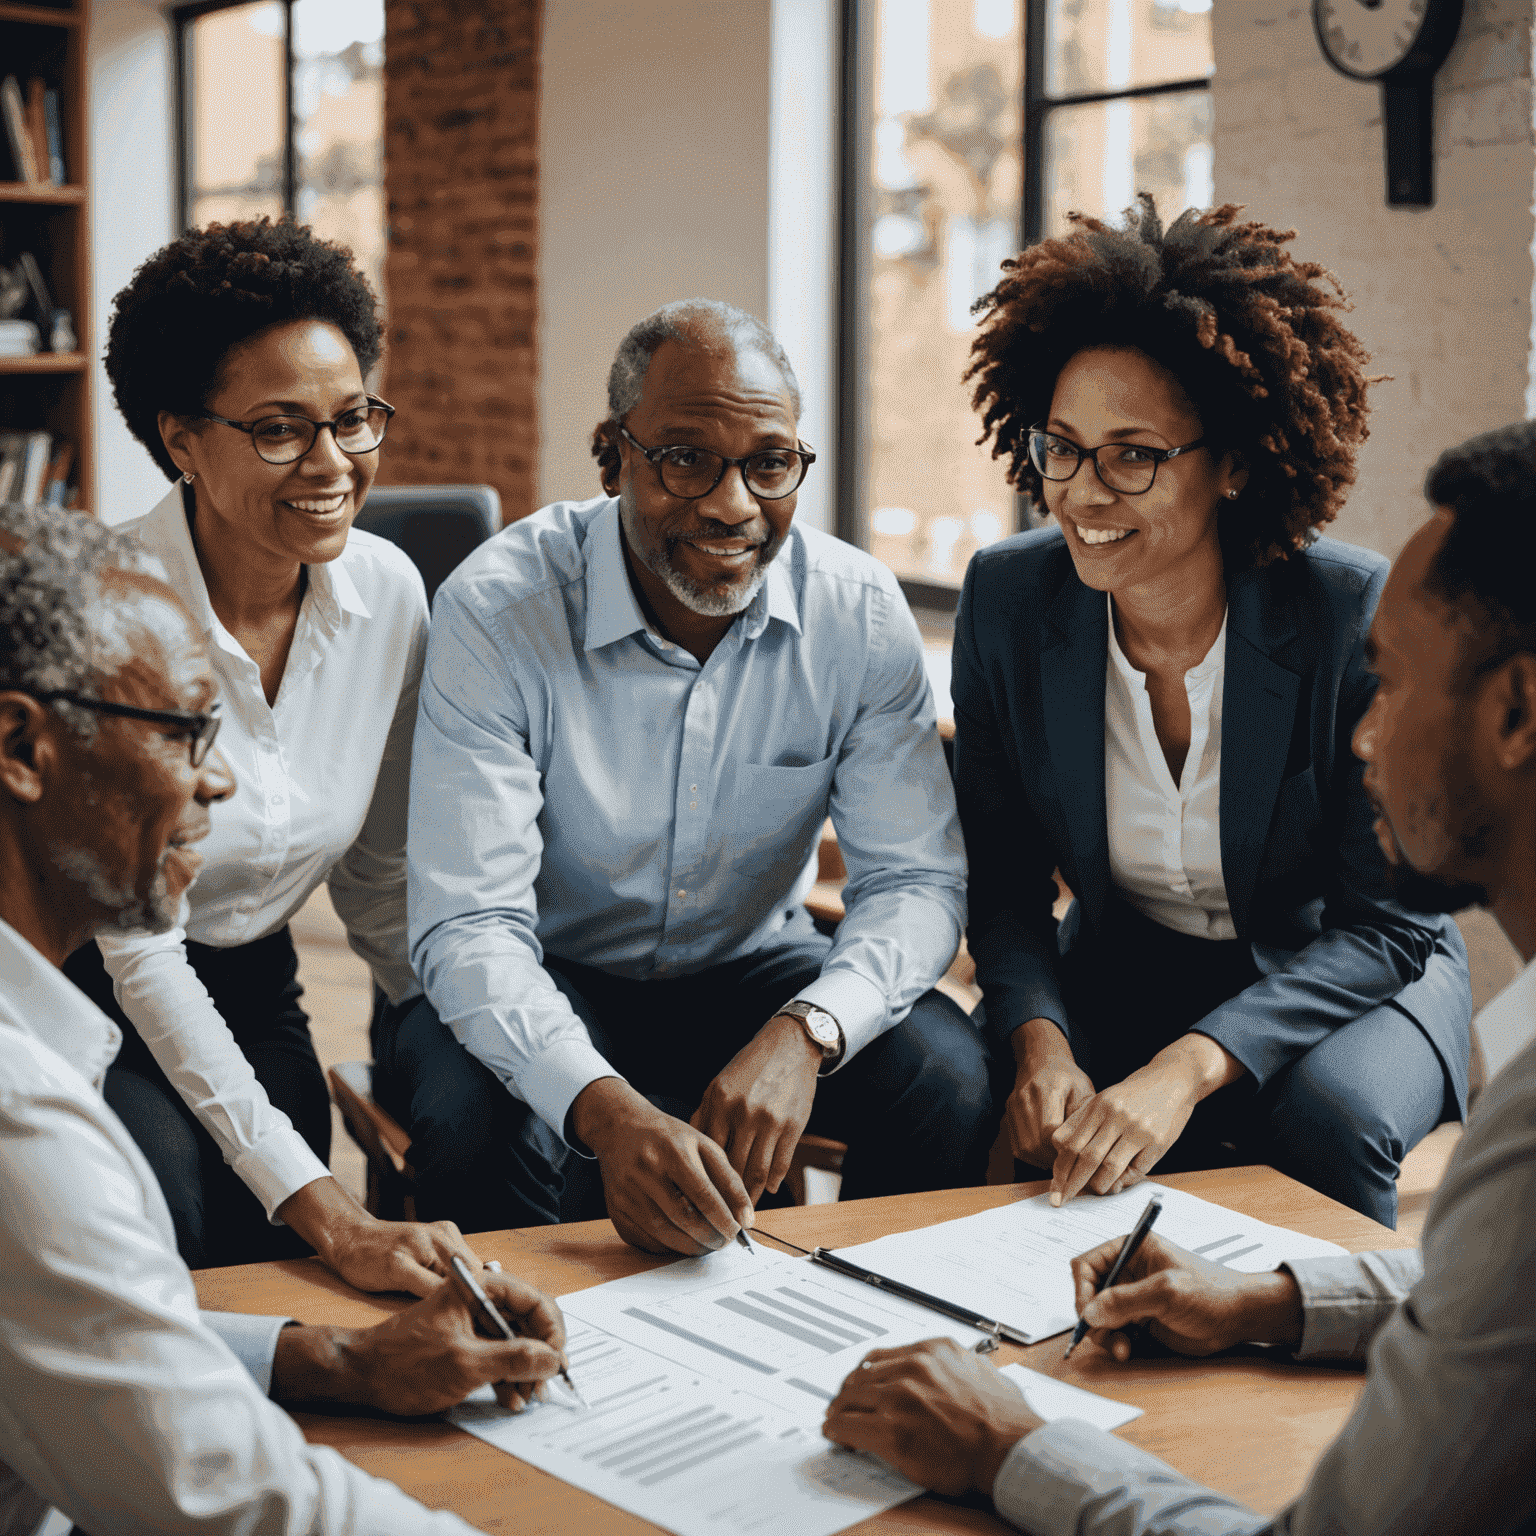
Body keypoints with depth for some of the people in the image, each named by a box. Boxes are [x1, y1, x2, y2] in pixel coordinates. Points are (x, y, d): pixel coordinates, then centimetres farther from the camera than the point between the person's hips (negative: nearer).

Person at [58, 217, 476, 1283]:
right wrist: (329, 1214, -29)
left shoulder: (388, 592, -8)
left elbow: (380, 882, 4)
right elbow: (139, 950, -23)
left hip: (250, 992, 4)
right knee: (167, 1208, -30)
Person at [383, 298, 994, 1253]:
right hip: (548, 986, -2)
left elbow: (916, 880, -12)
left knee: (948, 1074, -23)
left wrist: (805, 1032, -34)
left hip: (755, 971, 3)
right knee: (476, 1117, -34)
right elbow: (470, 923, -27)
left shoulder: (860, 614, -13)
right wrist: (605, 1108, -46)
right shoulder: (497, 609, -22)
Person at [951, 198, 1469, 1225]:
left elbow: (1386, 925, -20)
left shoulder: (1363, 618, -23)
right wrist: (1039, 1041, -26)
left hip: (1347, 976, -2)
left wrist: (1188, 1068, -35)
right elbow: (1004, 880, -5)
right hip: (1129, 966, 3)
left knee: (1325, 1120, -34)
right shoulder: (1007, 599, -12)